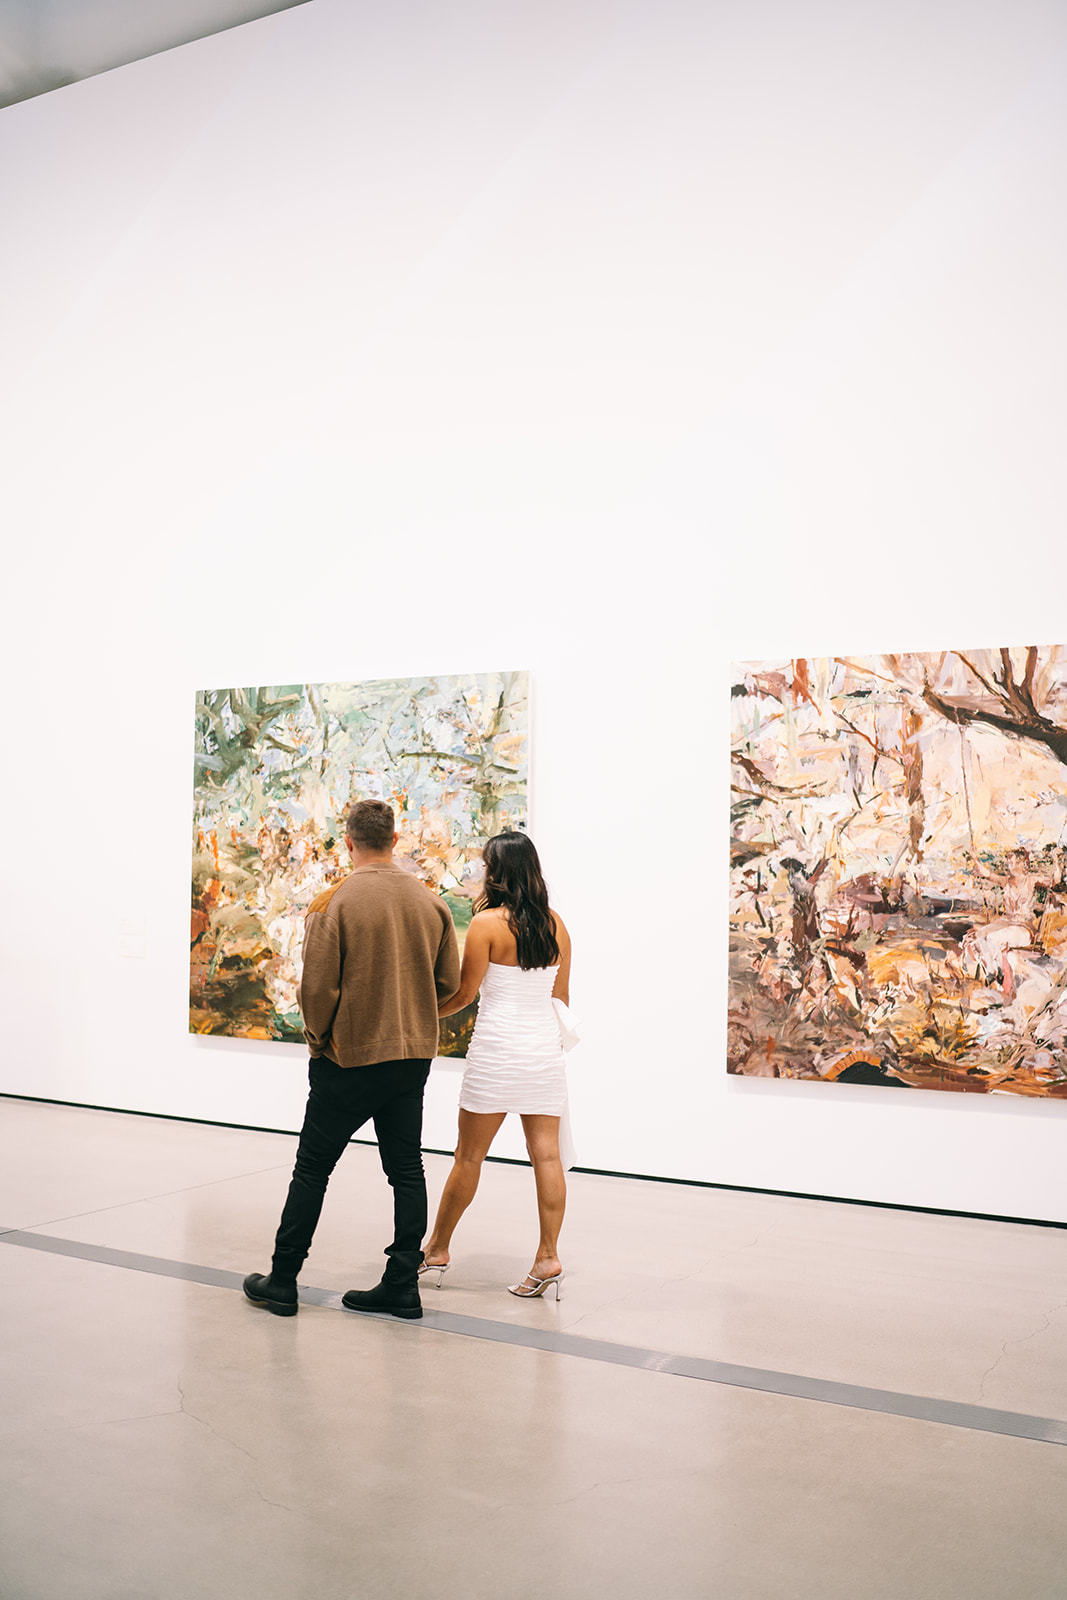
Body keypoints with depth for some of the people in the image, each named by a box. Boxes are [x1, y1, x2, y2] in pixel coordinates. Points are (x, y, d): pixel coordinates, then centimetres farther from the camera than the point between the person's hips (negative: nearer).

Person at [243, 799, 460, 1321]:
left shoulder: (333, 903, -14)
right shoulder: (431, 902, 0)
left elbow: (317, 988, -15)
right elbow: (448, 981, 5)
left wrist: (318, 1037, 3)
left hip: (349, 1057, -4)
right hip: (414, 1055, 4)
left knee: (312, 1169, 9)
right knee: (406, 1170, 11)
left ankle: (282, 1281, 19)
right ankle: (402, 1286, 14)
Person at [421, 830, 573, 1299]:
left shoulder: (487, 923, -9)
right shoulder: (556, 925, 7)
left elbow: (464, 992, -6)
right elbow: (562, 995, 13)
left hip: (497, 1049, -5)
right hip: (545, 1048, 5)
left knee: (469, 1157, 7)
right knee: (546, 1154, 5)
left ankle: (437, 1249, 21)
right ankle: (548, 1257, 4)